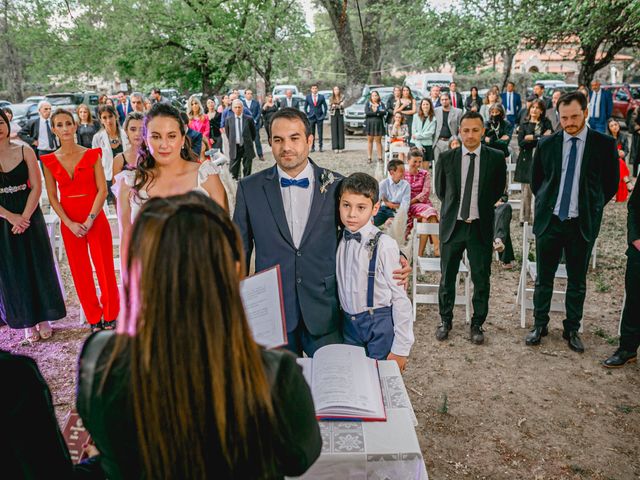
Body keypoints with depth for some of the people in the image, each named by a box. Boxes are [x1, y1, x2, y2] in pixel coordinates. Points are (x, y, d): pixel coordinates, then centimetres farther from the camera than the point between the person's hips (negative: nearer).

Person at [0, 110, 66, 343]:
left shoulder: (25, 152, 0)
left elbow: (37, 186, -4)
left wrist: (25, 216, -13)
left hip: (29, 217, 0)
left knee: (38, 265, 5)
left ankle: (43, 318, 20)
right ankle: (28, 322, 19)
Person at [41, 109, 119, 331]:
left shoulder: (92, 154, -2)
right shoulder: (49, 161, 3)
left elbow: (102, 190, -6)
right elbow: (52, 197, 2)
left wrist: (90, 220, -13)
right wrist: (69, 223, -9)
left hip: (95, 219, -2)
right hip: (69, 223, 2)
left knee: (105, 268, 0)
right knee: (80, 271, 8)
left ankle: (110, 317, 16)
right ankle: (94, 319, 22)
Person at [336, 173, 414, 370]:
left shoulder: (384, 245, -17)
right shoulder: (339, 239, 0)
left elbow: (400, 298, -14)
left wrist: (401, 348, -12)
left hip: (379, 324, -5)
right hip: (348, 322, 5)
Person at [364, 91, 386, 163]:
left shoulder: (381, 104, 9)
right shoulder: (368, 104, 8)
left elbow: (384, 112, -7)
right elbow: (366, 112, -9)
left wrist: (376, 111, -13)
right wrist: (378, 113, -10)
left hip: (378, 124, 0)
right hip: (369, 124, 0)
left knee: (378, 141, 0)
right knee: (370, 141, 3)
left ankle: (380, 157, 3)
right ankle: (369, 157, 7)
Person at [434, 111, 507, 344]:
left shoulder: (496, 158, -2)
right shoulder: (447, 158, -1)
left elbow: (498, 190, 11)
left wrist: (481, 210, 9)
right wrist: (454, 210, 10)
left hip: (480, 227, 0)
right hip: (452, 226, 1)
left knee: (481, 279, 6)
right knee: (447, 278, 10)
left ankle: (477, 324, 24)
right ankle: (445, 321, 27)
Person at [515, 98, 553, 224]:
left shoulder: (546, 123, 11)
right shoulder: (524, 124, 10)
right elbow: (521, 142, -4)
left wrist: (532, 137, -8)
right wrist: (541, 137, -7)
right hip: (527, 160, 0)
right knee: (526, 191, 0)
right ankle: (525, 218, 9)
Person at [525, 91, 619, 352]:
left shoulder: (604, 144, -3)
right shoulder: (547, 144, 1)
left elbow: (611, 183, 6)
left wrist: (592, 208, 5)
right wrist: (546, 205, 10)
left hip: (583, 223, -1)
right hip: (549, 220, 1)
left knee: (577, 281, 10)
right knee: (544, 277, 9)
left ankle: (572, 329, 24)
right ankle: (539, 325, 24)